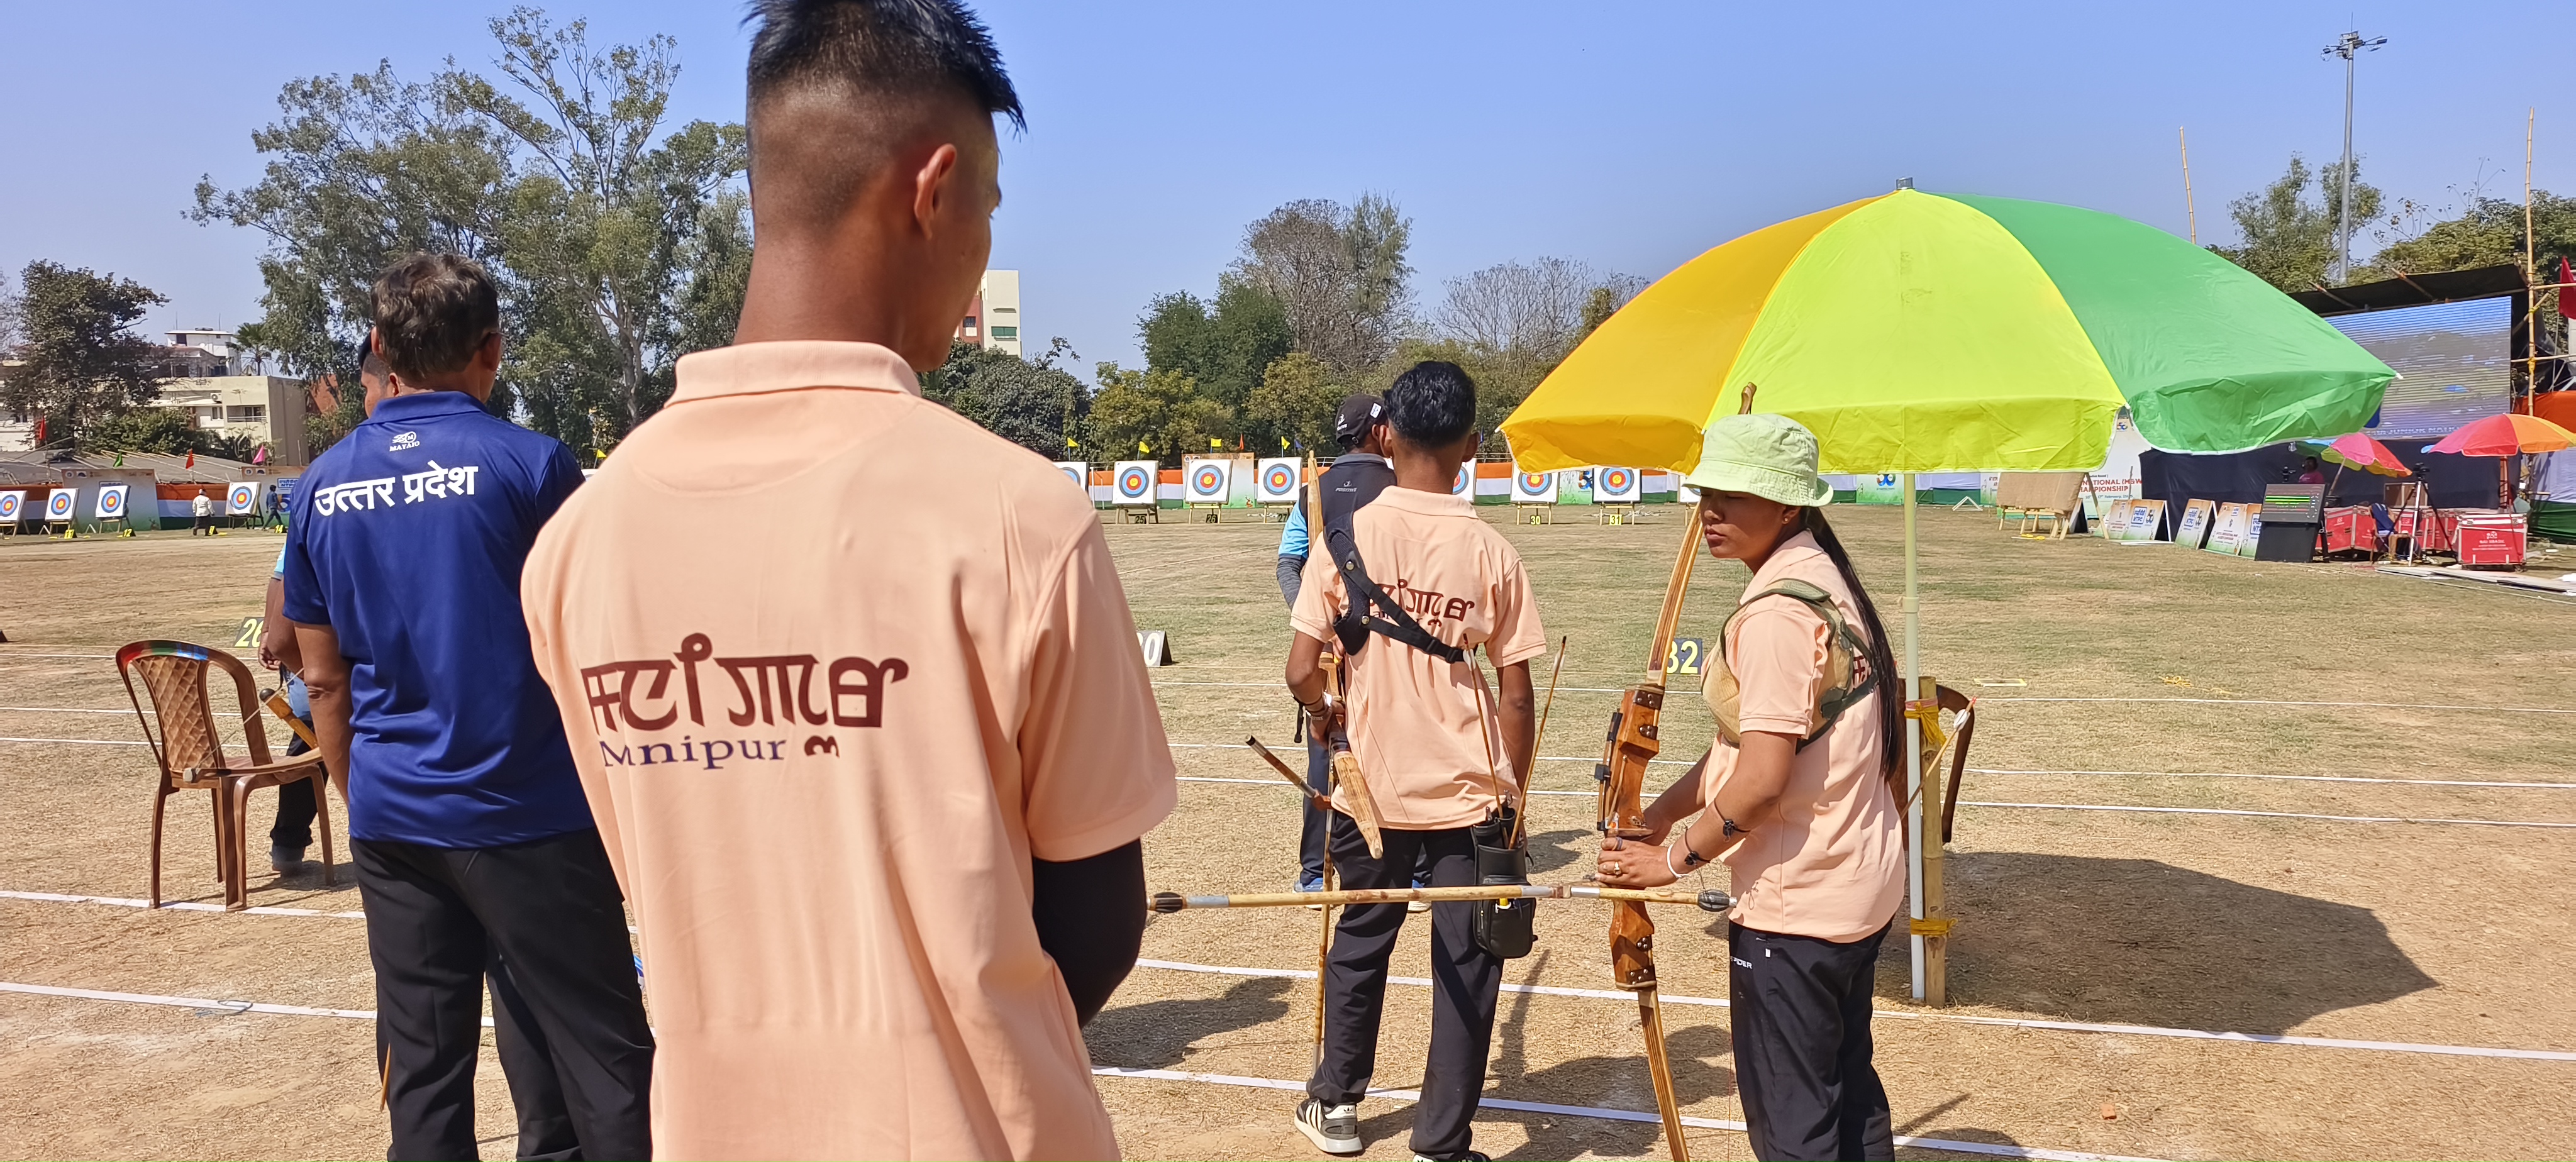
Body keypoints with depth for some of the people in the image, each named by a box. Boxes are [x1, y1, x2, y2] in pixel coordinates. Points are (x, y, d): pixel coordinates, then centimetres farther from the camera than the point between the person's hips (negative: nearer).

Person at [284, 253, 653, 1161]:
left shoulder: (324, 487, 6)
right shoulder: (530, 464, -9)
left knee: (421, 1070, 12)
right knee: (599, 1061, 1)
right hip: (527, 815, -5)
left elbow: (325, 679, 11)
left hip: (390, 821, 5)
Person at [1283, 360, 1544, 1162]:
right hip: (1469, 791, -1)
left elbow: (1301, 672, -8)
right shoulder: (1490, 551, -8)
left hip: (1373, 787, 2)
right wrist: (1513, 789, 8)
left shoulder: (1349, 537, -8)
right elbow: (1516, 696, -6)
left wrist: (1326, 714, 13)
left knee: (1360, 943, 21)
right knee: (1466, 965, 10)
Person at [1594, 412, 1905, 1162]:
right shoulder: (1826, 581, 9)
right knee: (1848, 1089, 22)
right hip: (1860, 888, 10)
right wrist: (1655, 818, 10)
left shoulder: (1776, 613, -22)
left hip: (1794, 902, -10)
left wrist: (1675, 857, -12)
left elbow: (1761, 777, -25)